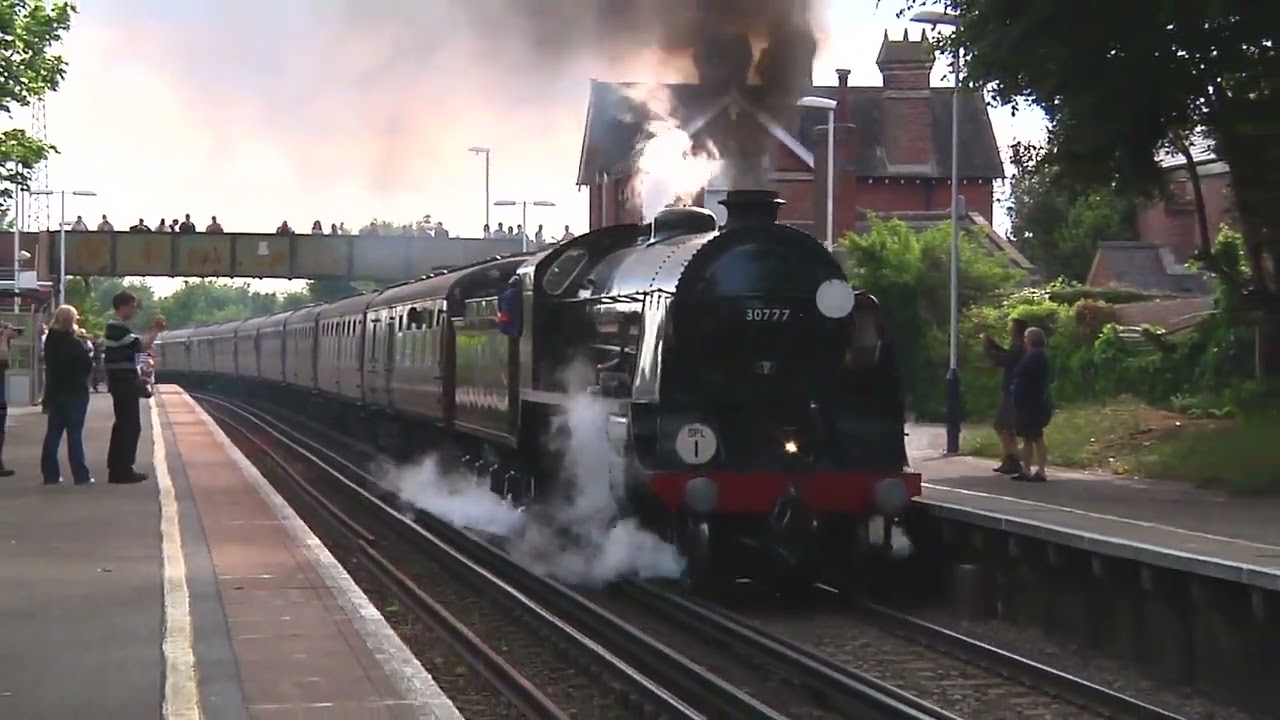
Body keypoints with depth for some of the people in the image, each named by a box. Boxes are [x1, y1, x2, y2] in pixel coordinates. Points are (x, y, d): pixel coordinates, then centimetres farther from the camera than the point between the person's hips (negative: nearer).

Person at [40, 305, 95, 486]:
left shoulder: (51, 341, 4)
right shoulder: (74, 343, -17)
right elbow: (88, 365, -11)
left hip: (55, 392, 6)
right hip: (75, 393, -6)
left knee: (53, 433, 9)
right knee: (75, 434, -4)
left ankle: (50, 474, 10)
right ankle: (81, 475, -4)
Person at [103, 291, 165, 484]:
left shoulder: (115, 327, 16)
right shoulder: (119, 328, -16)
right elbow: (141, 346, -23)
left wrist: (135, 378, 20)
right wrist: (156, 330, -11)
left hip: (121, 383, 10)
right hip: (124, 383, -10)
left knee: (123, 425, 14)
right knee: (130, 426, -7)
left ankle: (117, 469, 17)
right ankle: (123, 471, -5)